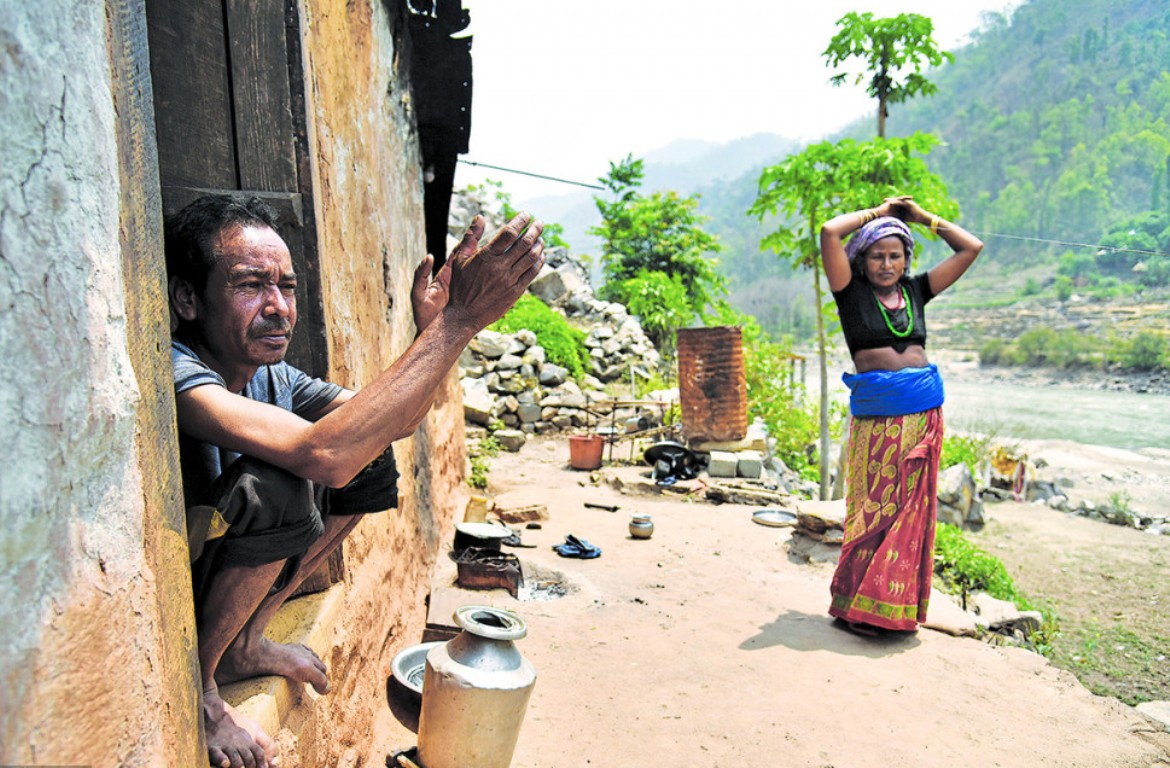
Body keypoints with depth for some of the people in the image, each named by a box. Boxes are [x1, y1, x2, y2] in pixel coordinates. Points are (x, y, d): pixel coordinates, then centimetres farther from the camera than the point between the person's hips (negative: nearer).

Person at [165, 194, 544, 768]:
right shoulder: (172, 375, -29)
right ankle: (195, 680, -8)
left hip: (221, 574, 8)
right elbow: (324, 454, -44)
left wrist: (433, 329, -25)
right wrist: (456, 322, -42)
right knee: (272, 487, -33)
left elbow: (392, 421, -5)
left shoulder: (272, 375, -2)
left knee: (369, 456, -1)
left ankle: (243, 644, 8)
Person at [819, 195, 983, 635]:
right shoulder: (852, 293, 2)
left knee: (912, 505, 7)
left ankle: (900, 604, 18)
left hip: (925, 410, 4)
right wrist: (878, 213, 4)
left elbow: (971, 248, 18)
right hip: (875, 413, -4)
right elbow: (829, 233, -10)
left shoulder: (916, 290, 13)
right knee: (875, 506, -1)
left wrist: (923, 217, 16)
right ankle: (859, 605, 10)